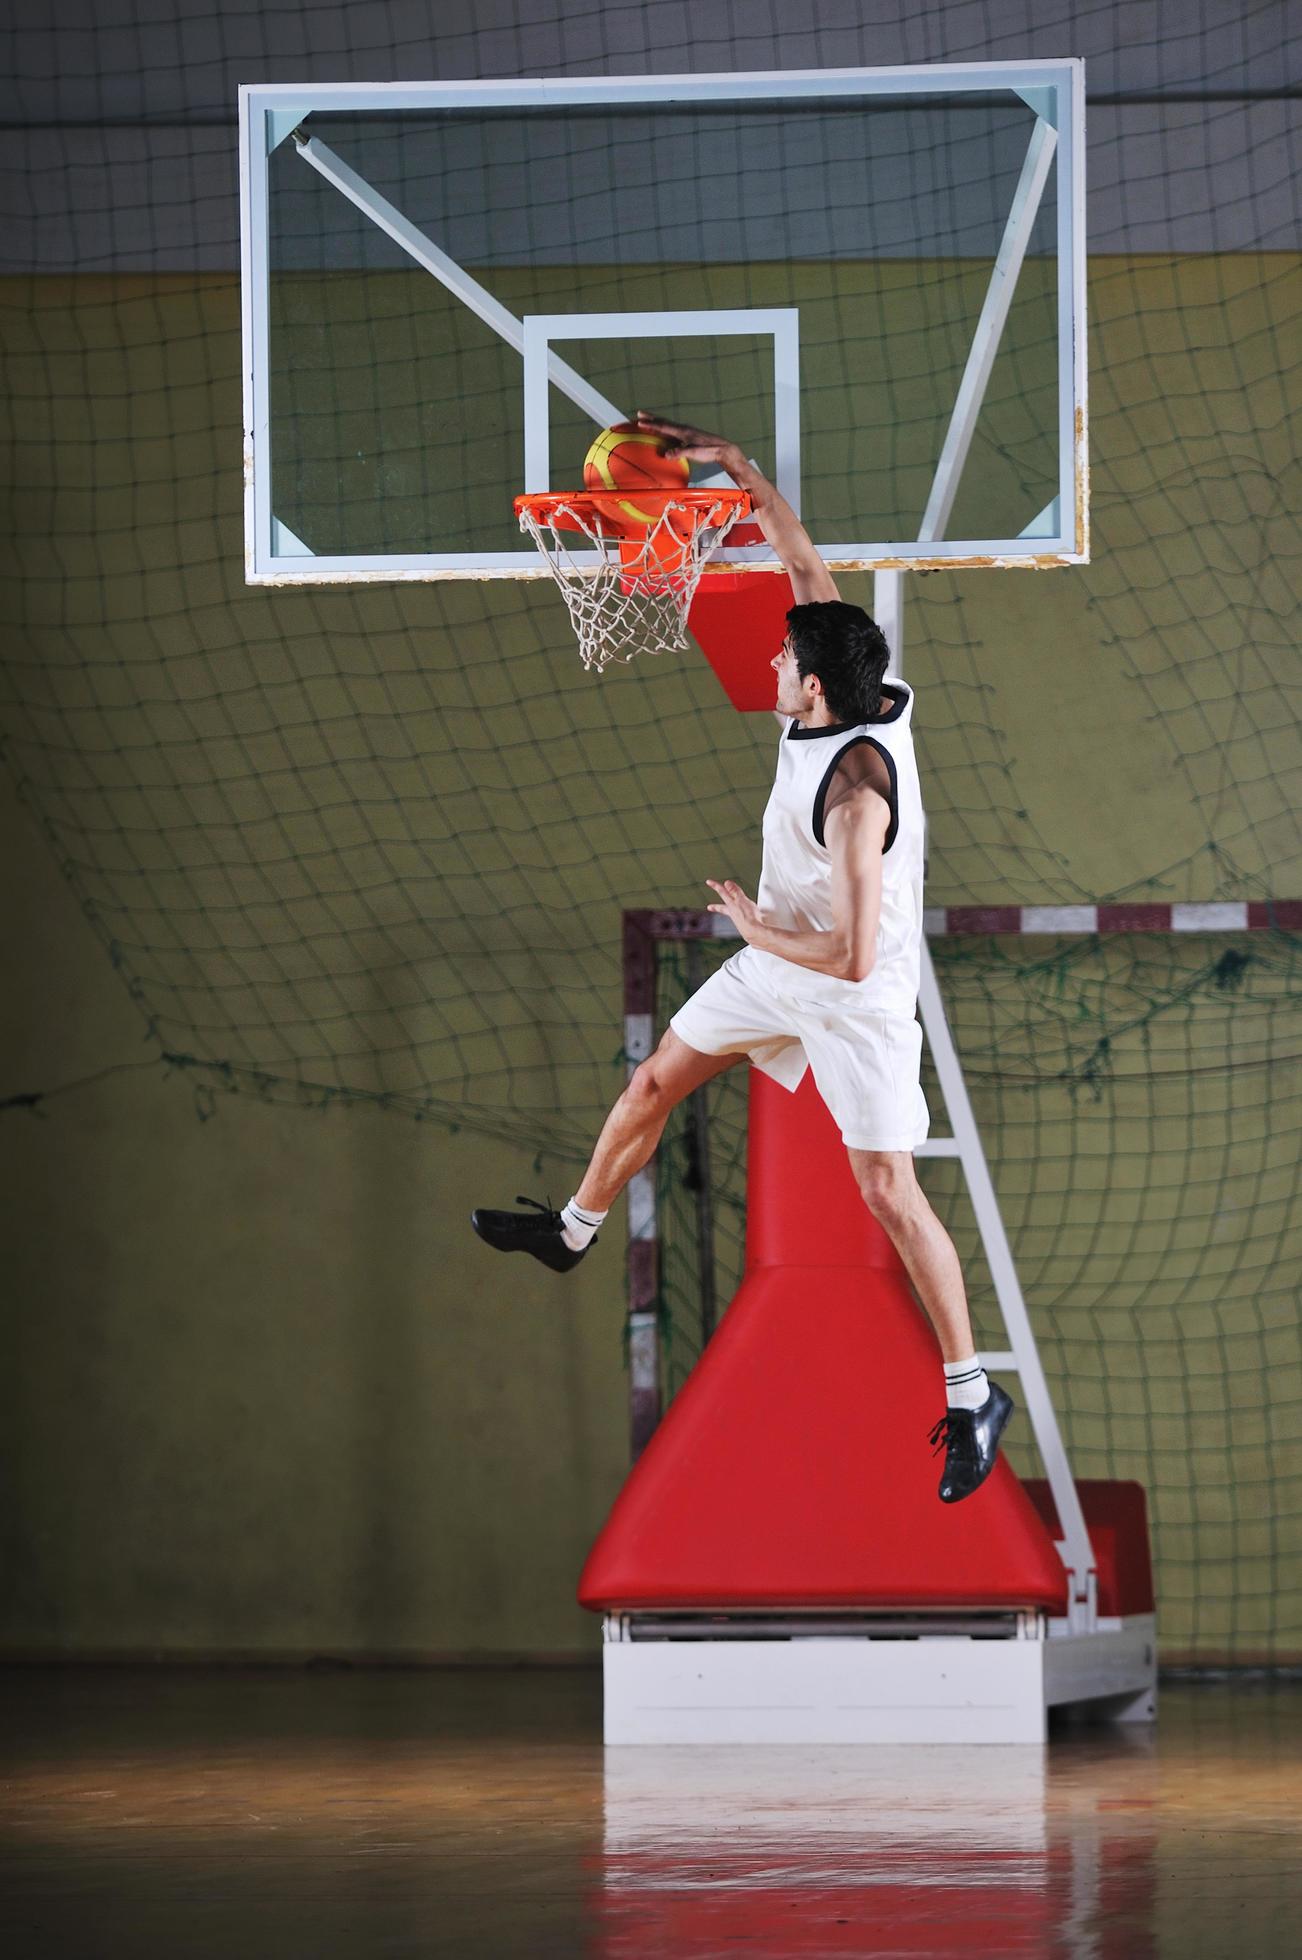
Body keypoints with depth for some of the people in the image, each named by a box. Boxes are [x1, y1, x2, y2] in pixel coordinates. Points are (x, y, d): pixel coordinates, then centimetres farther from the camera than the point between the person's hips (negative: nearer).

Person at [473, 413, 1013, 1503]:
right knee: (655, 1082, 20)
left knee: (890, 1196, -6)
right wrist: (735, 466, -4)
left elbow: (851, 957, -35)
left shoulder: (858, 788, -36)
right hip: (778, 962, 9)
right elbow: (806, 562, -1)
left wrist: (757, 928, -18)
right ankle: (574, 1231, 43)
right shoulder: (854, 698, -14)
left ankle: (973, 1396, 3)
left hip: (858, 998, -9)